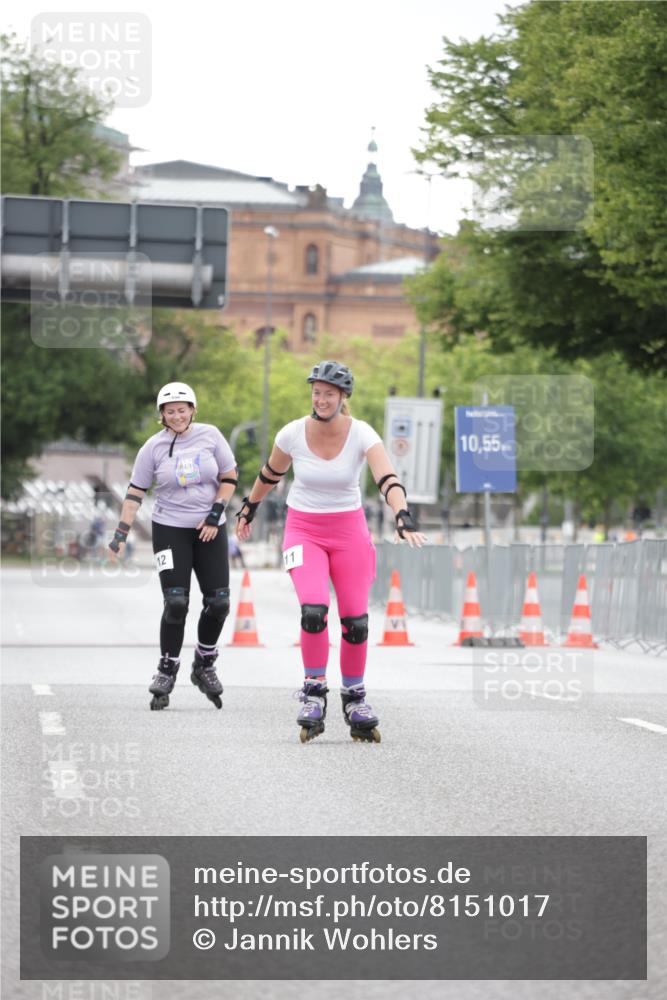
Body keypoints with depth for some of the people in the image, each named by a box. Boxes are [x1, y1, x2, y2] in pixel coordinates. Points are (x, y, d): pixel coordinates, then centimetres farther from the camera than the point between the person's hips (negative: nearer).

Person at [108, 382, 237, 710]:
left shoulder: (209, 435, 0)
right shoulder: (154, 447, -3)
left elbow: (229, 477, 6)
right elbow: (135, 492, -1)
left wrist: (215, 514, -5)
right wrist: (121, 533, -8)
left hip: (209, 531, 2)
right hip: (170, 529, -2)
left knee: (218, 602, -4)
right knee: (176, 602, -13)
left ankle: (204, 665, 17)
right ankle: (167, 671, 1)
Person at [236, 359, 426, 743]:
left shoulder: (361, 434, -14)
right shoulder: (293, 434, -10)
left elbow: (388, 479, -28)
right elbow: (270, 474, 10)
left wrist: (404, 518, -44)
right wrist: (249, 509, 22)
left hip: (348, 529, 0)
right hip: (303, 530, 0)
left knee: (356, 621, -1)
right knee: (313, 610, -22)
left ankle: (354, 697, 19)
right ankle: (314, 691, -5)